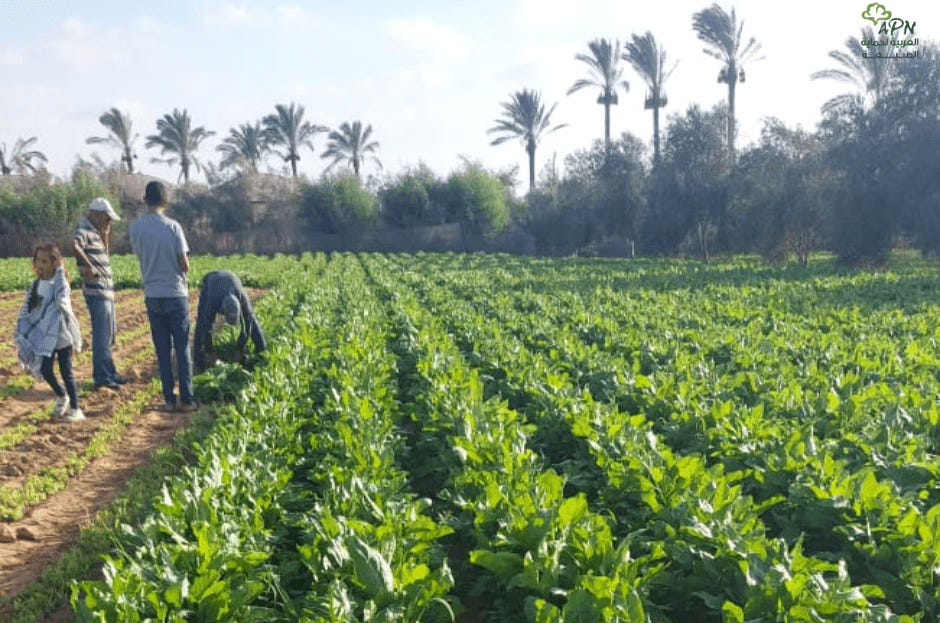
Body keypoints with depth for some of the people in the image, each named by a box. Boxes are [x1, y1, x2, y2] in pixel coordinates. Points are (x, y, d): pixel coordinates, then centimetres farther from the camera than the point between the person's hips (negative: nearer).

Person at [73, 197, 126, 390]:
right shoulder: (84, 232, -12)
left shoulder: (95, 233, 16)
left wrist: (106, 234, 16)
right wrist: (89, 267, -28)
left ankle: (109, 372, 28)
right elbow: (75, 245, -35)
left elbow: (105, 253, 30)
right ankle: (102, 377, -1)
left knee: (110, 333, 17)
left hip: (106, 291, 10)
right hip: (97, 292, -10)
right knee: (102, 335, -6)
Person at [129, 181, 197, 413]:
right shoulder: (172, 227, -12)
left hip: (152, 296, 3)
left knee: (162, 351, 9)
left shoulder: (135, 228, 0)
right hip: (176, 295, -3)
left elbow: (140, 257, 9)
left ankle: (169, 399, 12)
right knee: (183, 350, 5)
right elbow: (185, 265, -9)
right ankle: (186, 400, 6)